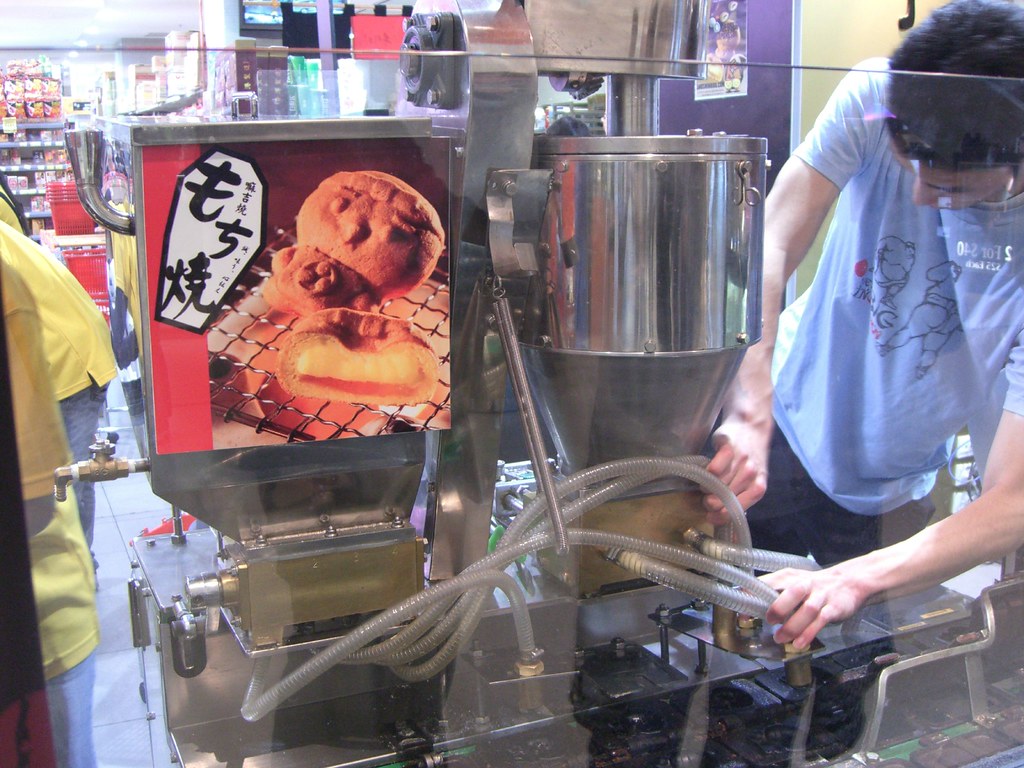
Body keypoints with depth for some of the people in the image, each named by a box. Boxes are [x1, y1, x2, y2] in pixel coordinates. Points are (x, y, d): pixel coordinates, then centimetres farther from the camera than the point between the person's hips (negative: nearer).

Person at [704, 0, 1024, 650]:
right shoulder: (875, 98, -23)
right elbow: (767, 248, -29)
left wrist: (859, 580, -45)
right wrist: (750, 413, -43)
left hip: (887, 501, 0)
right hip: (782, 430, 1)